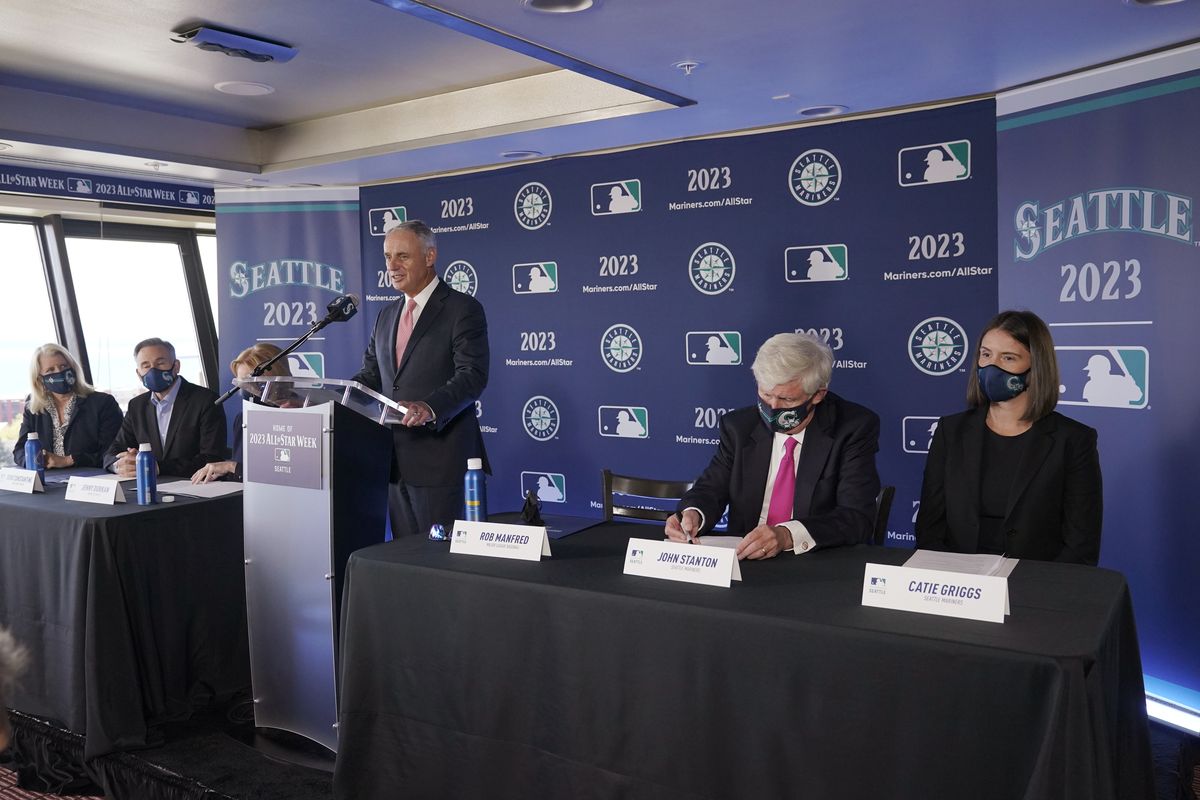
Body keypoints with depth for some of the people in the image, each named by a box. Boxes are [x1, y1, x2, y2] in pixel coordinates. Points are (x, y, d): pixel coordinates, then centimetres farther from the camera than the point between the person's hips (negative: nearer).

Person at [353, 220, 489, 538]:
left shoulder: (463, 309, -6)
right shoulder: (387, 315, 17)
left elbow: (472, 375, -16)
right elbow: (370, 376, 17)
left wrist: (430, 408, -32)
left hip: (441, 459, -7)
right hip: (397, 461, 7)